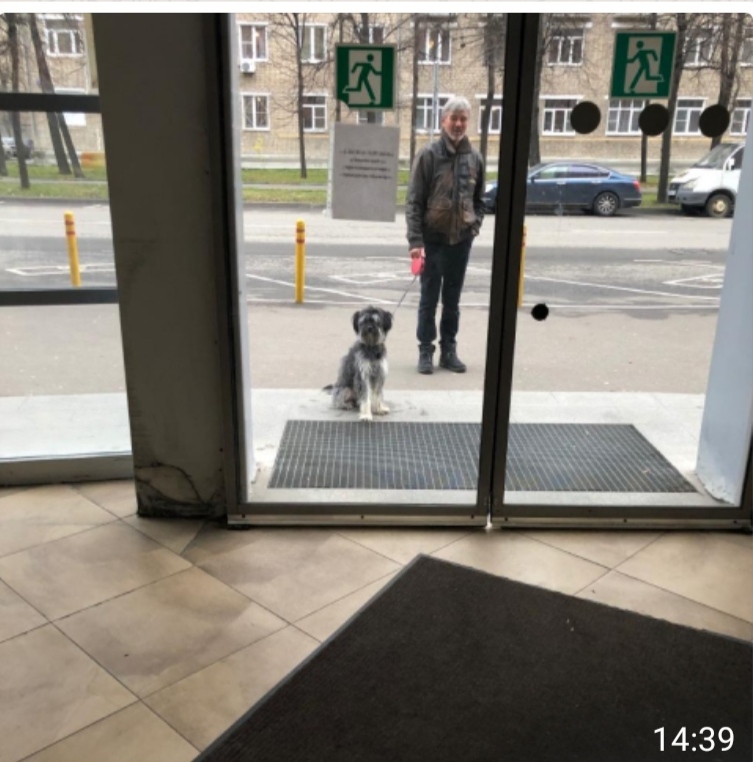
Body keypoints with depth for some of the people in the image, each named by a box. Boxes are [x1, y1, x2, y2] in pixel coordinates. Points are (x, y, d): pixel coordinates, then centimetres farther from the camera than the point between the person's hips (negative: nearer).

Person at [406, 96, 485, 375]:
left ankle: (449, 350, 21)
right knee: (429, 299, 4)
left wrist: (475, 226, 1)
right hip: (433, 239, -3)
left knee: (452, 300, 11)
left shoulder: (475, 158, 7)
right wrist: (415, 240, -16)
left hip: (461, 239, 3)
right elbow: (413, 200, -9)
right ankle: (426, 351, 14)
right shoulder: (428, 155, -6)